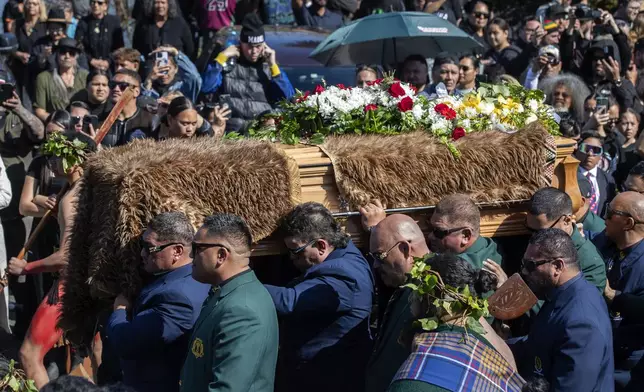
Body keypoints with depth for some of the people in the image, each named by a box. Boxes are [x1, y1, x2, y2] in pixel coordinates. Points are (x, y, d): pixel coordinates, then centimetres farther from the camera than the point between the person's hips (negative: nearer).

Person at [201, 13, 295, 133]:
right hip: (234, 124, -2)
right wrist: (222, 57, 1)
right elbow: (205, 87, -1)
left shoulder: (268, 66, 19)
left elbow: (288, 98, 6)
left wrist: (273, 65, 5)